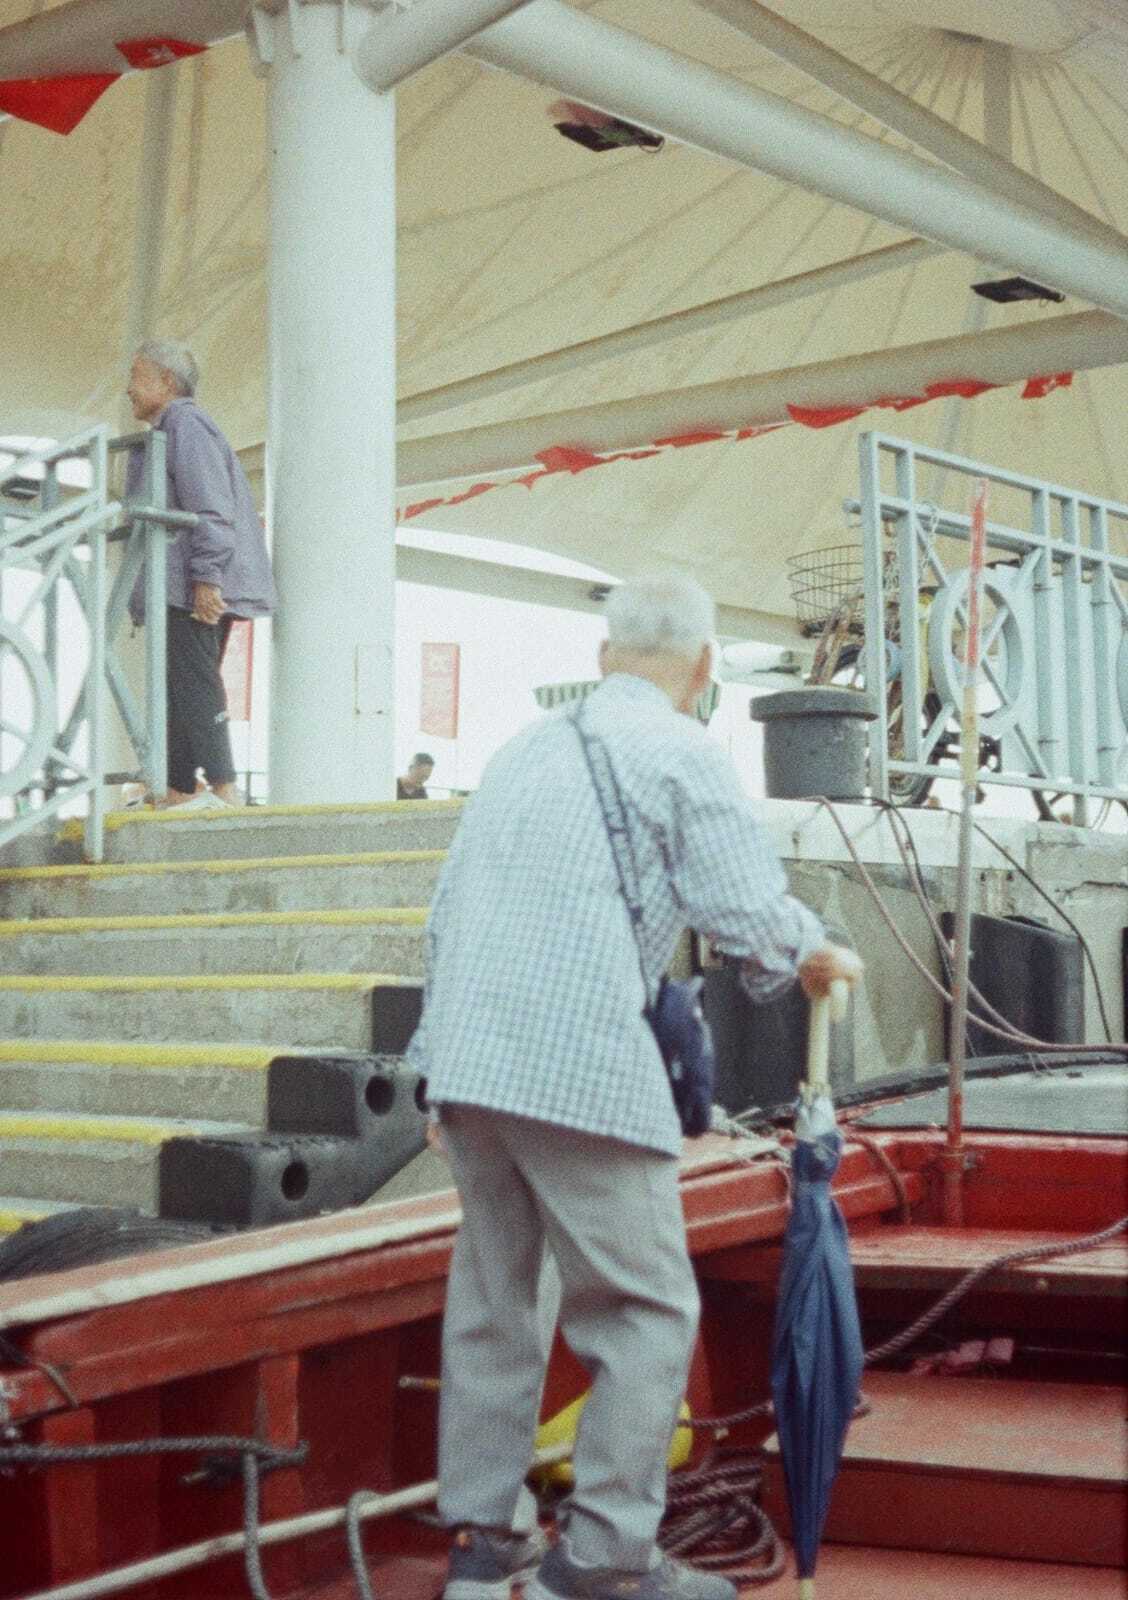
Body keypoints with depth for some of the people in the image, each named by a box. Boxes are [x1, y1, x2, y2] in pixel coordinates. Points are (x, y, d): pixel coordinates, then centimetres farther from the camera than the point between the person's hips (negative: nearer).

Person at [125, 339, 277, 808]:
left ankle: (224, 791, -21)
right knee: (178, 687, 10)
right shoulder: (170, 430, 27)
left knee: (191, 683, -16)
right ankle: (179, 792, 12)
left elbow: (210, 507, -17)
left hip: (191, 588, -11)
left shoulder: (185, 424, -6)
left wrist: (206, 576, -24)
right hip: (178, 588, 11)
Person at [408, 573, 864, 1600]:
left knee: (492, 1300, 14)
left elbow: (446, 910, 20)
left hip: (468, 1061, 7)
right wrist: (825, 960, 13)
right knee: (647, 1312, 2)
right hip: (582, 1071, -7)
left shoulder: (526, 748, 20)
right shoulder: (680, 753, -1)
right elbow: (757, 917, -7)